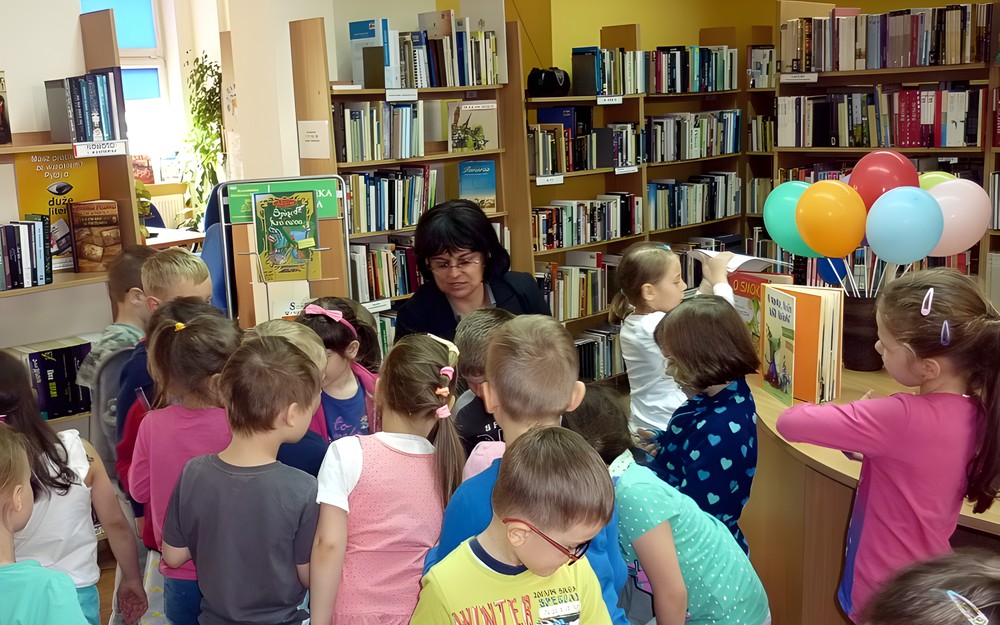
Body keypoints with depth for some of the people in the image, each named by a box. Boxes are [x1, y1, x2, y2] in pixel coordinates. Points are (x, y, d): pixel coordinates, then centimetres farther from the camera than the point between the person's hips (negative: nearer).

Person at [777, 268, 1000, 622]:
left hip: (886, 592, -7)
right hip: (930, 581, 7)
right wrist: (864, 437, -7)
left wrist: (851, 418, -8)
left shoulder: (904, 418, -31)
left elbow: (791, 423, -25)